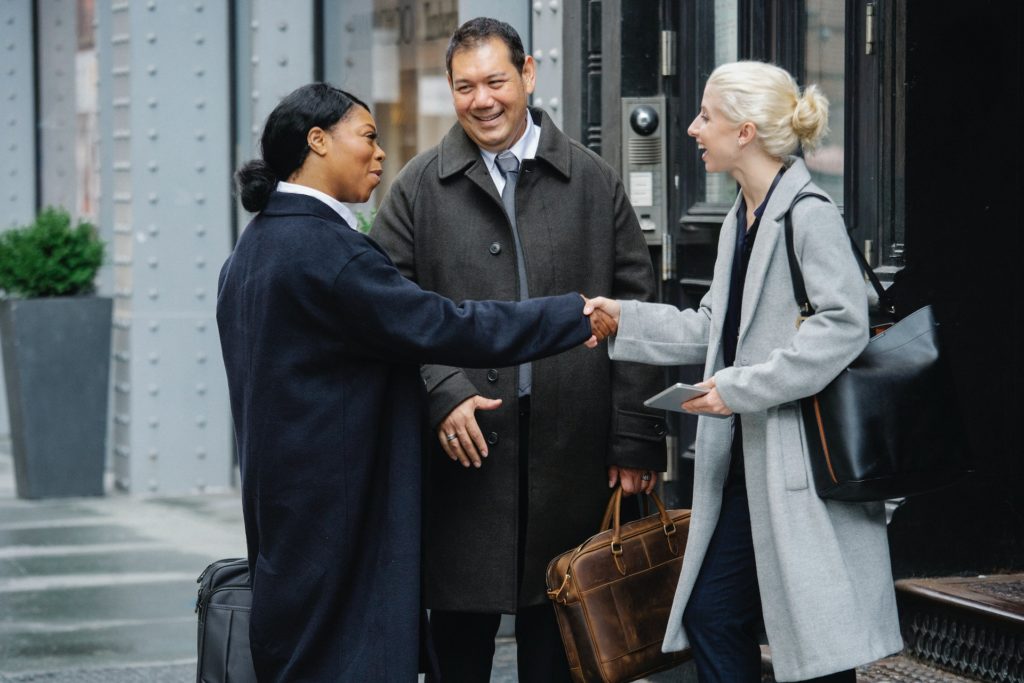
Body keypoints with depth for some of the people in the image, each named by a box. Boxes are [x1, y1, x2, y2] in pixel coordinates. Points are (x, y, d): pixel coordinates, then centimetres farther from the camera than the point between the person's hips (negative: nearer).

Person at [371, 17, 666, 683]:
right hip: (464, 450, -1)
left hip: (570, 450, 1)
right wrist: (441, 391, -14)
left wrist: (635, 439, -1)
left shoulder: (593, 181, 7)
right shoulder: (420, 188, 5)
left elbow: (635, 309, 5)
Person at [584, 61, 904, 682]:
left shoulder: (810, 216, -14)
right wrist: (624, 318, 11)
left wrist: (742, 387, -21)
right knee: (711, 617, 10)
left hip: (804, 464, -9)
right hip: (746, 462, 9)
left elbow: (843, 326, -23)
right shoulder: (740, 220, 16)